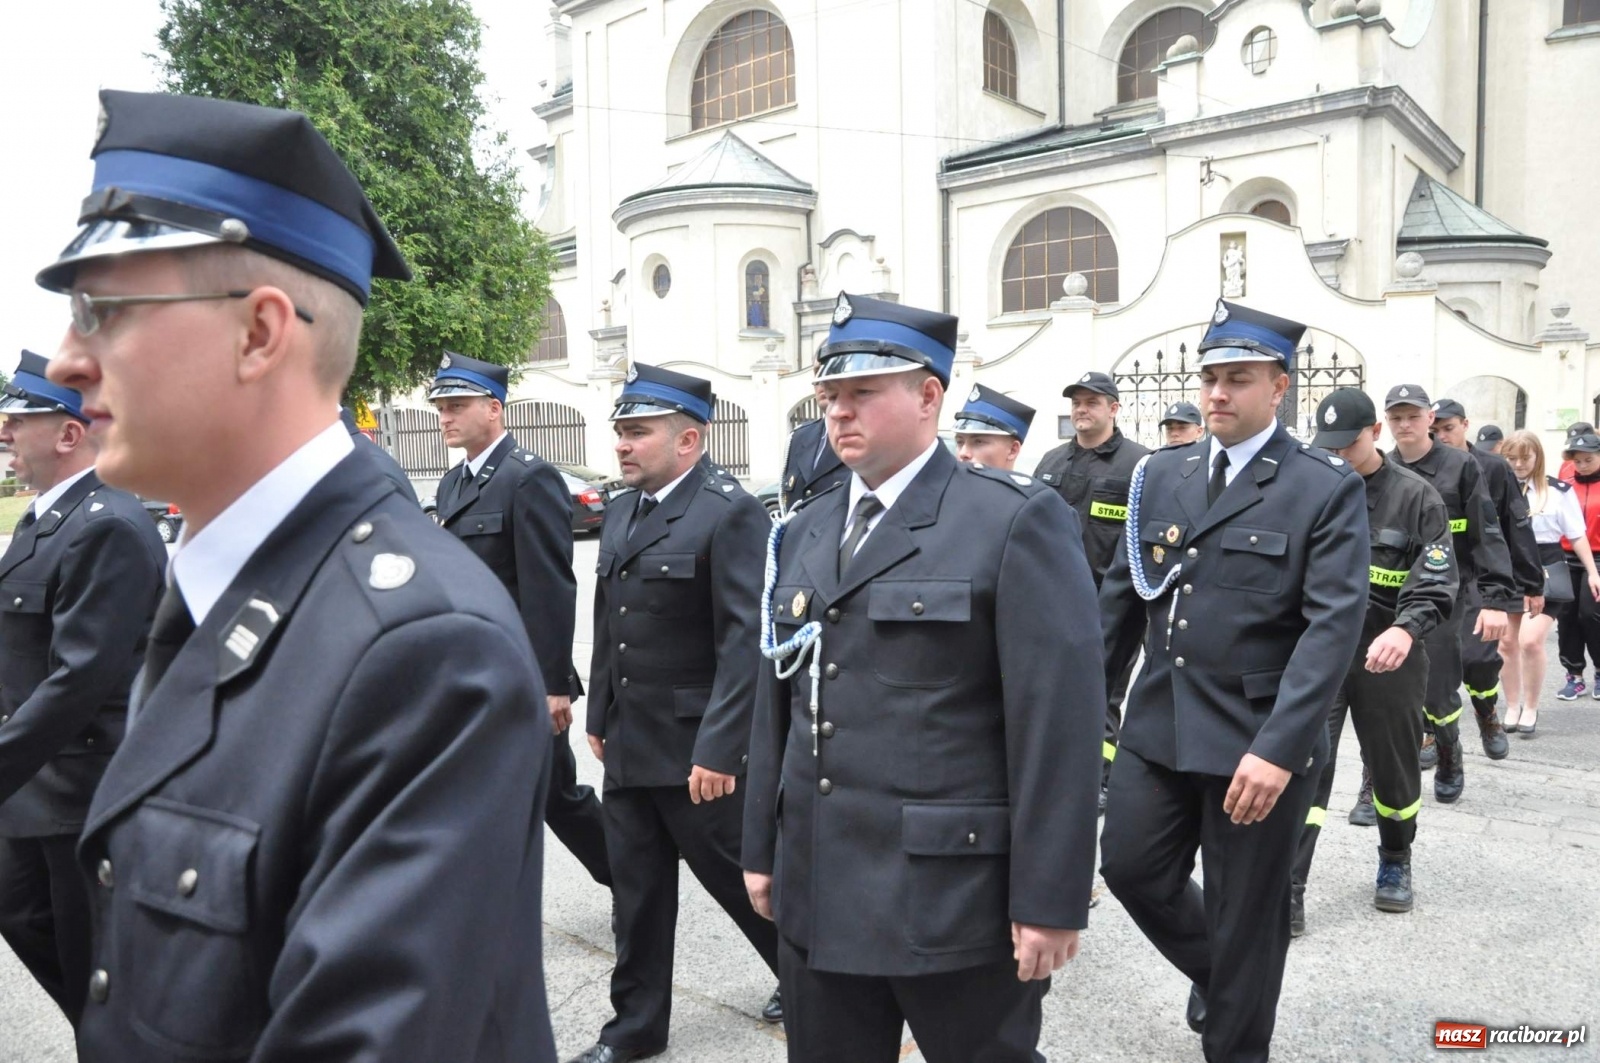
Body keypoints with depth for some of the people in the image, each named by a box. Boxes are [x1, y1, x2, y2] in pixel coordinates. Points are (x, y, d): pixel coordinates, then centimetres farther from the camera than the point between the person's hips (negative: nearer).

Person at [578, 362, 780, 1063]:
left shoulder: (732, 513, -16)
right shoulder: (622, 511, 10)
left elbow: (745, 642, -20)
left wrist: (719, 749, -22)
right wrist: (599, 717, 17)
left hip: (698, 747, -7)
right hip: (629, 743, 7)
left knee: (738, 873, 9)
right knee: (637, 888, 14)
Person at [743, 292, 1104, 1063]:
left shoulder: (1016, 520, -10)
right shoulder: (804, 532, 11)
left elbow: (1058, 719, -15)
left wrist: (1050, 899, -16)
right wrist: (762, 848, 15)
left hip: (957, 900, -6)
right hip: (818, 895, 6)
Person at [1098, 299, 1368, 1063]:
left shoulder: (1327, 489, -8)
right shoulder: (1161, 476, 7)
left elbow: (1334, 623, -16)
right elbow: (1121, 597, 11)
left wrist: (1278, 747, -25)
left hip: (1258, 740, -5)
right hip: (1158, 727, 5)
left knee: (1244, 915, 8)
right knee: (1131, 869, 11)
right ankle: (1218, 976, 40)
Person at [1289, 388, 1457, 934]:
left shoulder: (1415, 496, -3)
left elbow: (1436, 583, -11)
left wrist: (1405, 629, -29)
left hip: (1386, 659, 0)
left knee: (1393, 767, 15)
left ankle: (1395, 865, 39)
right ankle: (1288, 890, -3)